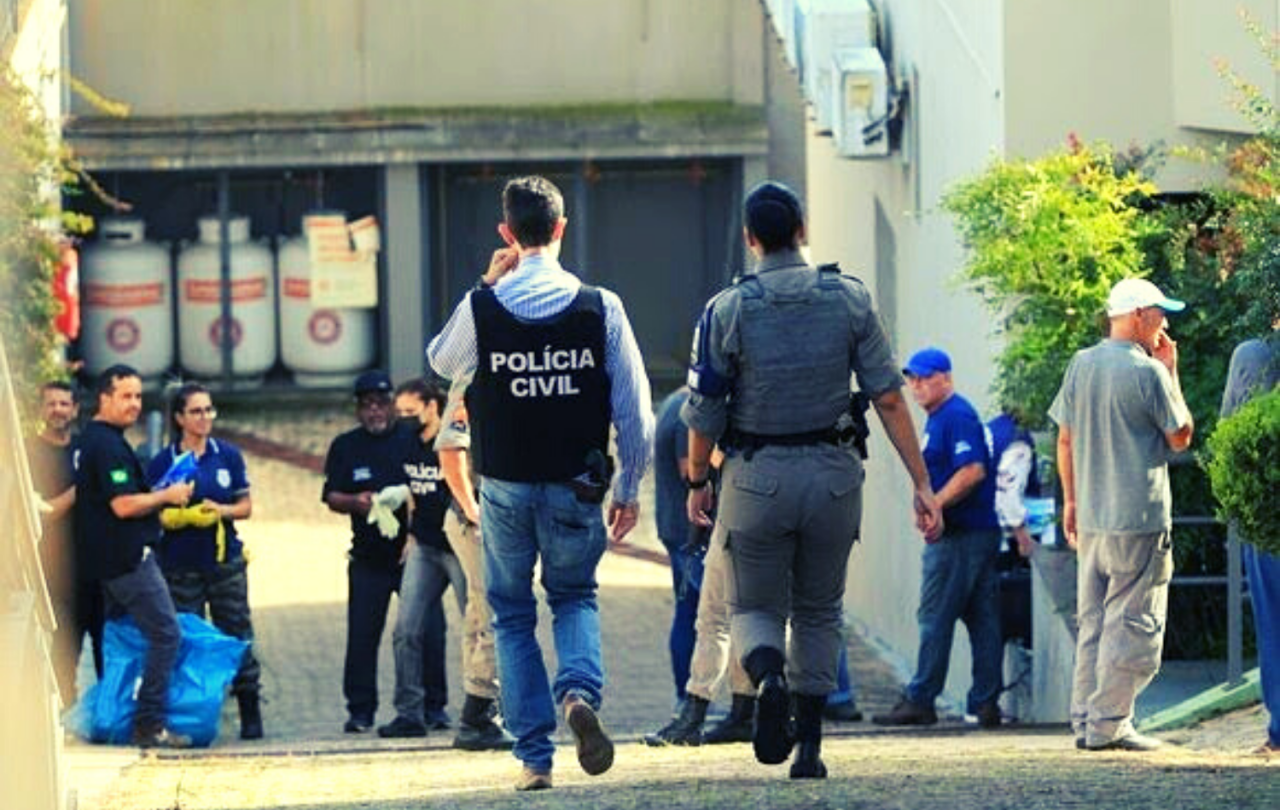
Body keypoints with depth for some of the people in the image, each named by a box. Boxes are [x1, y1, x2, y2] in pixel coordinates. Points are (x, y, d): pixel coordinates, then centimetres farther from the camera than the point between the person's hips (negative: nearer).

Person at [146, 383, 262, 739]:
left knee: (237, 636, -1)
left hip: (225, 561, 1)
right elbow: (155, 514, -1)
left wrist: (222, 511, -11)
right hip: (181, 564, -1)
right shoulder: (162, 462, 1)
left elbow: (245, 506, 9)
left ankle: (250, 713, 3)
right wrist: (185, 516, -19)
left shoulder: (228, 455, 7)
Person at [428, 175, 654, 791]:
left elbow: (441, 362, 16)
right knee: (575, 597, 21)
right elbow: (634, 407, -3)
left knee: (513, 615, 13)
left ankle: (534, 757, 6)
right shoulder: (599, 307, -6)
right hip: (576, 486, 0)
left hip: (506, 486, 0)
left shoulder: (481, 309, -7)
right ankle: (580, 690, -11)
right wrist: (628, 490, 7)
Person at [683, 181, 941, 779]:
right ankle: (809, 747, 11)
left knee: (756, 610, 10)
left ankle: (769, 678, -23)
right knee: (818, 613, 16)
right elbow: (888, 397, -4)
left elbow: (704, 413, -4)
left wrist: (697, 483, 13)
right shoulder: (849, 299, -2)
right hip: (832, 476, 2)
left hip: (757, 480, -2)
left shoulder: (727, 310, -7)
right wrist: (921, 483, -1)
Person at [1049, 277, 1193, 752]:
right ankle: (1108, 725, -6)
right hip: (1140, 518, -7)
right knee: (1132, 625, -3)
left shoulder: (1081, 366, 8)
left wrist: (1071, 500, 21)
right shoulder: (1148, 372, -12)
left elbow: (1065, 439, 12)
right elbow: (1180, 437, -3)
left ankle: (1085, 721, 13)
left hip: (1092, 518, 7)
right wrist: (1171, 373, 2)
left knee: (1092, 623, 13)